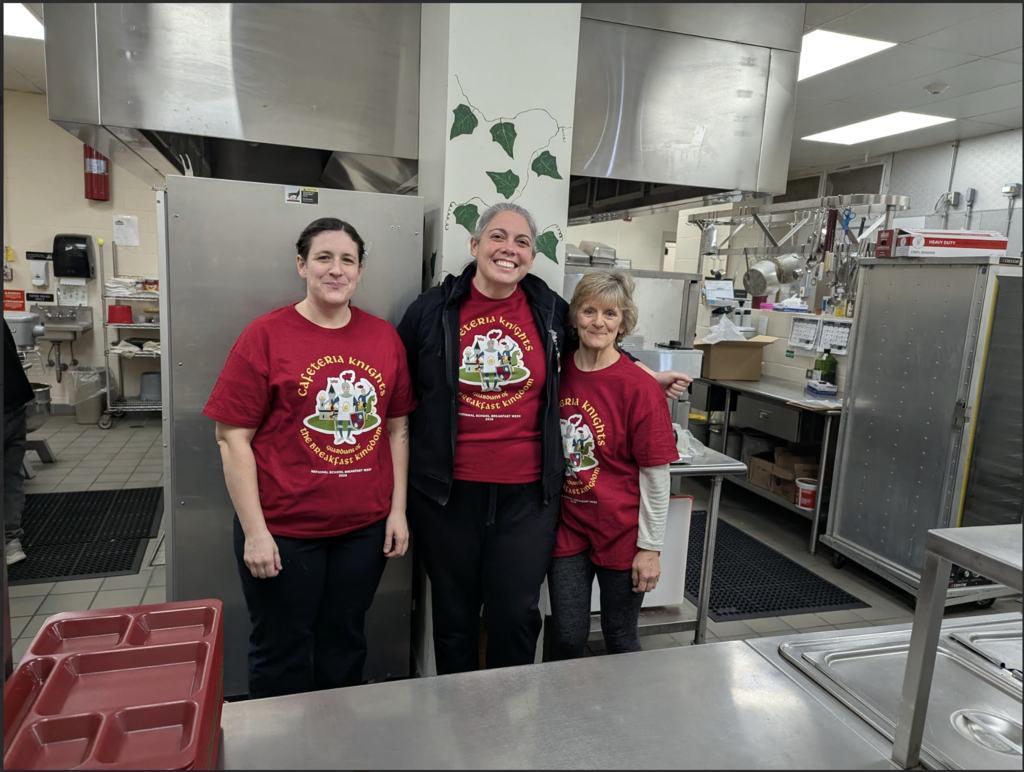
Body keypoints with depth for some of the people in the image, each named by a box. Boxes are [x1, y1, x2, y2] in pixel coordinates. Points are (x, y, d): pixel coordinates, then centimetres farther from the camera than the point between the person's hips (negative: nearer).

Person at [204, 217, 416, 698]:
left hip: (365, 528, 4)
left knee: (344, 645, 21)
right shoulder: (266, 336, -8)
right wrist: (254, 531, -12)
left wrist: (398, 510, 3)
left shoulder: (384, 338, 2)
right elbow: (233, 438, -9)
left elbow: (397, 428, 7)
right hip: (283, 531, -3)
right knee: (282, 655, 14)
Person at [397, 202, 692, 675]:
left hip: (526, 494, 0)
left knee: (516, 613, 7)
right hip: (449, 492, 0)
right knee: (453, 614, 15)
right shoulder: (433, 310, 0)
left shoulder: (551, 311, 2)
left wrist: (649, 377, 16)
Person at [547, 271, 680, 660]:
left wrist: (650, 547, -8)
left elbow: (655, 473, -10)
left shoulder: (639, 387, -14)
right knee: (567, 637, 11)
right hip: (568, 526, 3)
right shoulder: (560, 372, -2)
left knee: (620, 637, 15)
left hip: (621, 531, -3)